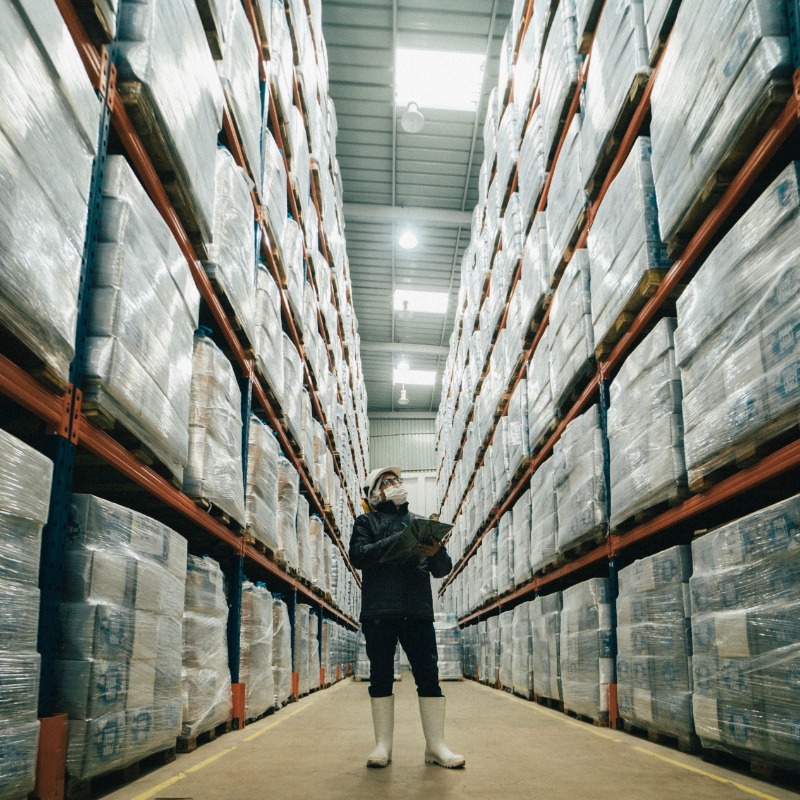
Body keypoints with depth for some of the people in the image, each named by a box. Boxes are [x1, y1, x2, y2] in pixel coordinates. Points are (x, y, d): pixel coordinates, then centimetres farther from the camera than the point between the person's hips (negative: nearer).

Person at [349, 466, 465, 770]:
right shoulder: (366, 522, 12)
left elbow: (443, 569, 14)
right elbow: (358, 556, -7)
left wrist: (437, 553, -11)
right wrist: (398, 540, -16)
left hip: (418, 611, 2)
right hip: (378, 611, -2)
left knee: (429, 676, -1)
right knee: (381, 677, 3)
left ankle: (436, 745, 5)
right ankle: (383, 745, 12)